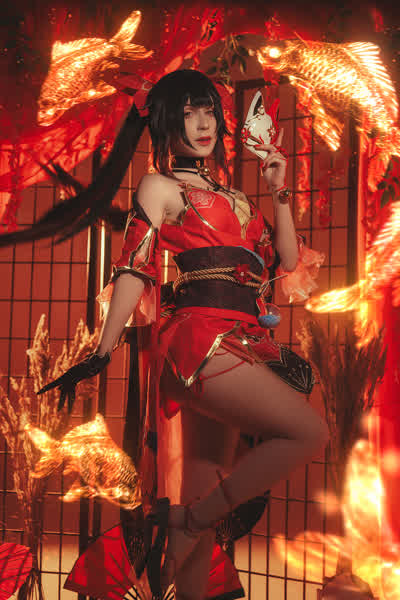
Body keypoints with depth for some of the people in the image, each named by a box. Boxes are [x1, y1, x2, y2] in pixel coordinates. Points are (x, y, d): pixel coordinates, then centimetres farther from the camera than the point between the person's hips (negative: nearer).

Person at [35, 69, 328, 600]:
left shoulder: (232, 198, 24)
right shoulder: (160, 187, 6)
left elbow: (287, 260, 20)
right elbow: (134, 271, -4)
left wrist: (279, 191, 14)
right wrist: (102, 354, -10)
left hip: (236, 346, 7)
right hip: (199, 335, -6)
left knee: (204, 499, 6)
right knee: (309, 432, -18)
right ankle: (182, 531, -11)